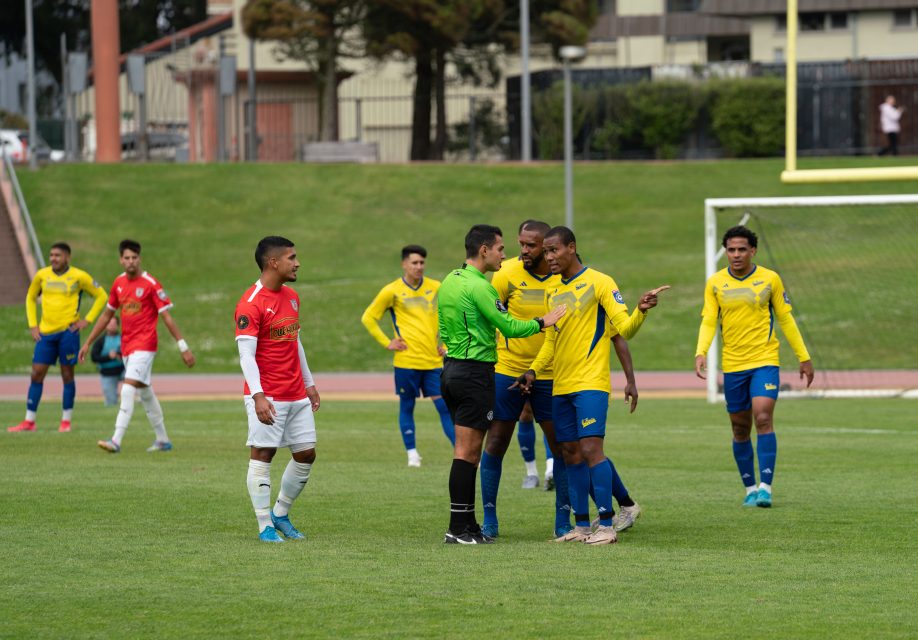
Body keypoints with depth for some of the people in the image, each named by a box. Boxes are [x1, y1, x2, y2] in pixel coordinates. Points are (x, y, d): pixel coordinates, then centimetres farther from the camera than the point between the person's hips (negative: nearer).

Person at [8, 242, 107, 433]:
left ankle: (66, 421, 10)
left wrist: (87, 320, -4)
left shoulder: (79, 277, -4)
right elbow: (30, 298, 21)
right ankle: (29, 421, 6)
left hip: (68, 331, -3)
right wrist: (33, 325, 11)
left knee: (67, 374, 1)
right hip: (45, 332, 3)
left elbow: (101, 296, 4)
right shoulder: (42, 275, 6)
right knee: (37, 374, 0)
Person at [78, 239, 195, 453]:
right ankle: (163, 440, 26)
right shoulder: (119, 283, 8)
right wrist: (88, 343, 20)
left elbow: (166, 317, -9)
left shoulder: (150, 284, -10)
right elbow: (107, 315, 19)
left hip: (144, 345, -7)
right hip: (126, 345, 7)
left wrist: (183, 347, -10)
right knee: (146, 393, 15)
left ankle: (116, 441, -24)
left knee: (128, 389, -18)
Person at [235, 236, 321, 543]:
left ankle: (280, 514, 22)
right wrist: (258, 396, -28)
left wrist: (309, 384, 23)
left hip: (297, 396, 8)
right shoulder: (251, 304, -14)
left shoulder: (291, 297, 13)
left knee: (306, 455, 8)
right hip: (267, 398, -8)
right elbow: (246, 353, -19)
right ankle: (265, 526, 0)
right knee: (262, 455, -4)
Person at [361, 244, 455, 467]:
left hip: (433, 361, 2)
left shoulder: (436, 288, 7)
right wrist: (387, 343, -1)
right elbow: (368, 318, 6)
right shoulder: (392, 291, -1)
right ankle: (412, 454, 14)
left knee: (445, 406, -4)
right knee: (407, 407, 5)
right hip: (406, 360, -2)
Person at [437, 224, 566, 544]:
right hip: (475, 372, -9)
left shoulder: (449, 281, 13)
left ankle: (468, 523, 15)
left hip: (451, 369, 9)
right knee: (467, 451, -7)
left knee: (468, 451, 13)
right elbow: (510, 327, -16)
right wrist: (542, 322, -2)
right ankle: (458, 529, -7)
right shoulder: (478, 286, -16)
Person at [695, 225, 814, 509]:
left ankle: (766, 487, -18)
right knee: (740, 429, 7)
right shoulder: (715, 283, 3)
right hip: (732, 365, 2)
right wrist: (701, 352, -17)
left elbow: (785, 319, 7)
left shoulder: (770, 279, 0)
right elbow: (708, 321, 1)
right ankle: (750, 488, 19)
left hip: (765, 361, -2)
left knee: (763, 418, -18)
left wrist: (804, 357, 9)